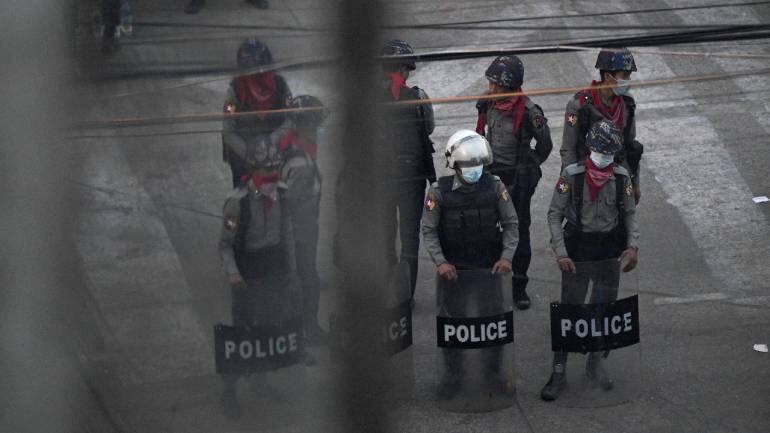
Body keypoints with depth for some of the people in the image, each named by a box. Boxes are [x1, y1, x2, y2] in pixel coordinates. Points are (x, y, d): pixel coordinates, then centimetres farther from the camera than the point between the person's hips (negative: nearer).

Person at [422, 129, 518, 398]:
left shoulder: (495, 187, -7)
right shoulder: (439, 192, -10)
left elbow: (510, 225, -1)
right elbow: (429, 231, -4)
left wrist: (506, 257, -13)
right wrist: (440, 262, -15)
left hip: (490, 268, 1)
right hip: (453, 270, -1)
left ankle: (493, 371, 28)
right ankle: (453, 374, 24)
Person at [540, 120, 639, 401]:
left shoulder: (621, 177, -3)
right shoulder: (572, 176, -11)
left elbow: (630, 215, 6)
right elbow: (555, 215, -6)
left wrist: (632, 247, -8)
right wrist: (560, 253, -14)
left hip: (609, 251, 3)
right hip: (577, 249, -3)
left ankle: (595, 363, 30)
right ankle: (558, 372, 4)